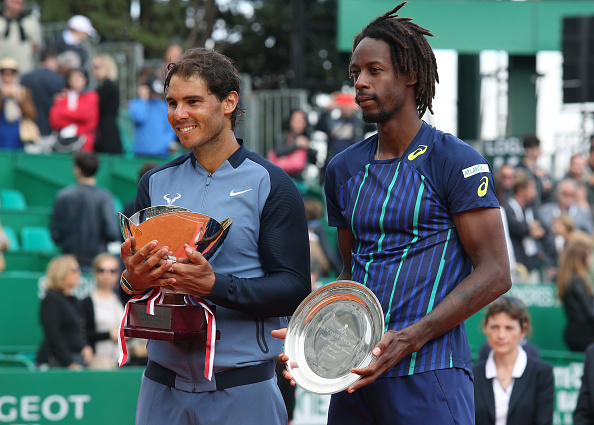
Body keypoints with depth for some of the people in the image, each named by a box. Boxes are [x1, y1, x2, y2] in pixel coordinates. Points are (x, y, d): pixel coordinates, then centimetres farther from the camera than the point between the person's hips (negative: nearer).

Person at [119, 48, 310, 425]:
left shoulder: (271, 184, -4)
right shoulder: (156, 184, 11)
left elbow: (295, 289, -11)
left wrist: (214, 285, -24)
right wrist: (134, 281, -12)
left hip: (242, 387, -4)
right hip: (163, 383, 4)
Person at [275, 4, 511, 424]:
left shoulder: (455, 161, -6)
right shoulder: (344, 169, 15)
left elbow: (495, 274, -10)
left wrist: (408, 339, -18)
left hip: (428, 376, -6)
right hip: (355, 377, 6)